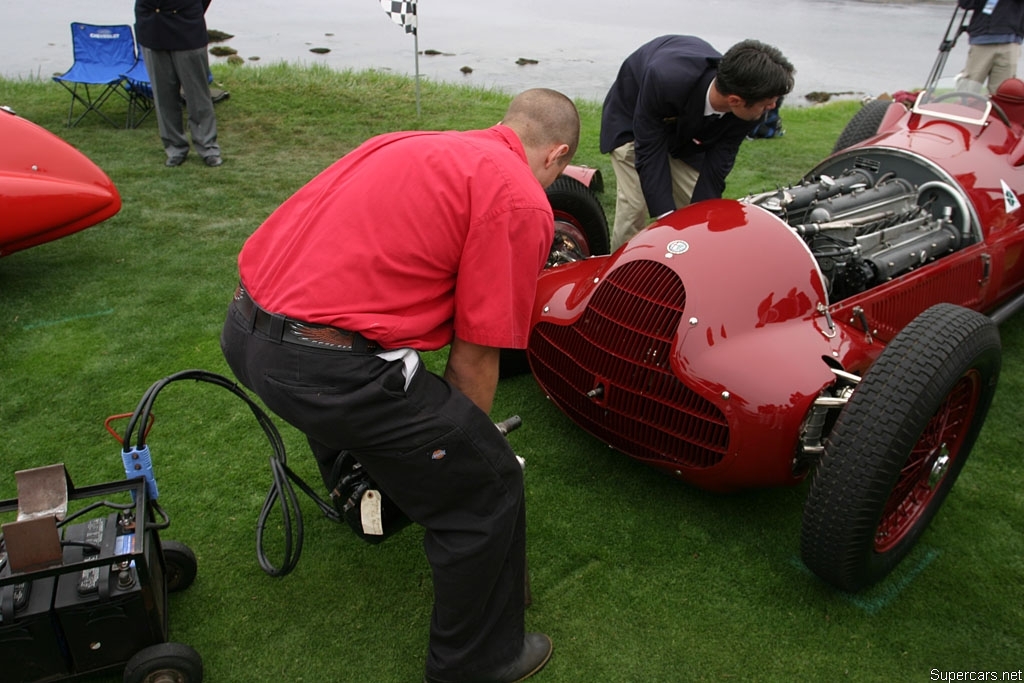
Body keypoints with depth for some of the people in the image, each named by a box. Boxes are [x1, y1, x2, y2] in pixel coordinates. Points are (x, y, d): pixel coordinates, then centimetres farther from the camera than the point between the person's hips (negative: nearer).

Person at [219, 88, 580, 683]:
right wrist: (461, 439, 15)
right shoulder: (522, 200, -4)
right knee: (489, 485, 7)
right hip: (327, 365, -9)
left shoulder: (409, 143, 19)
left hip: (244, 328, 9)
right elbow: (474, 356, -5)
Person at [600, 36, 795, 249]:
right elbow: (649, 151, -35)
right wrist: (667, 216, -39)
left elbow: (716, 167, -19)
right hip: (631, 118, -4)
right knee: (634, 205, -17)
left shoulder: (744, 112, -29)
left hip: (685, 130, 5)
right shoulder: (664, 80, -43)